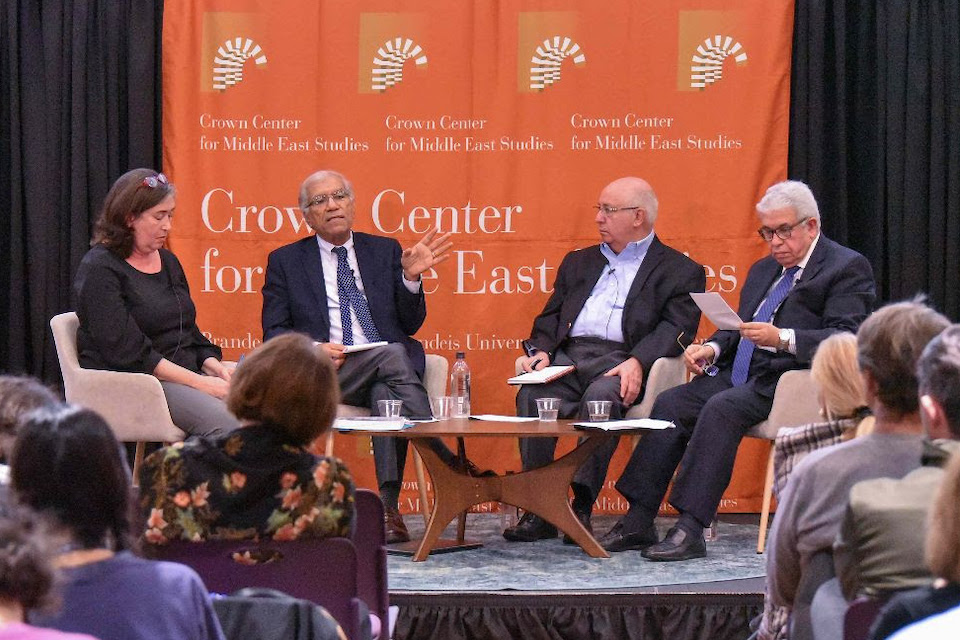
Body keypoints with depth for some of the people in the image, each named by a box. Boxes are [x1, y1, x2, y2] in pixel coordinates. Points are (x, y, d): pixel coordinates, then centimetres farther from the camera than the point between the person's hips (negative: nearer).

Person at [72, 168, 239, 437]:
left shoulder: (168, 262, 19)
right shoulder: (99, 269, -6)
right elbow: (125, 351, -15)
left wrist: (215, 368, 1)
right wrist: (198, 382, -18)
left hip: (187, 374, 7)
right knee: (225, 425, -32)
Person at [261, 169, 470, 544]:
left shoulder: (385, 251, 19)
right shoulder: (285, 262, 15)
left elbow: (411, 324, 14)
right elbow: (274, 334, 8)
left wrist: (410, 277, -5)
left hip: (389, 372, 2)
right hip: (326, 373, -2)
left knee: (387, 394, -36)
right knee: (392, 355, -33)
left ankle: (389, 506, -44)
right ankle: (449, 464, -38)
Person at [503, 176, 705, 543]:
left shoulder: (680, 271, 12)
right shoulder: (579, 262, 30)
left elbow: (676, 328, -3)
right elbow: (551, 316, 23)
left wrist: (637, 362, -21)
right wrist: (542, 351, 1)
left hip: (618, 362, -4)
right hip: (568, 357, 4)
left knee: (601, 396, -37)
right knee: (531, 396, -28)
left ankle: (582, 506, -36)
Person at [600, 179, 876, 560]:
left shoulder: (848, 268, -3)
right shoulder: (764, 270, 24)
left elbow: (847, 340, -16)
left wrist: (781, 339, -27)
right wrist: (713, 348, 5)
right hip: (742, 374, 8)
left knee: (722, 408, -31)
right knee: (670, 403, -13)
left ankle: (690, 530, -35)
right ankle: (638, 522, -16)